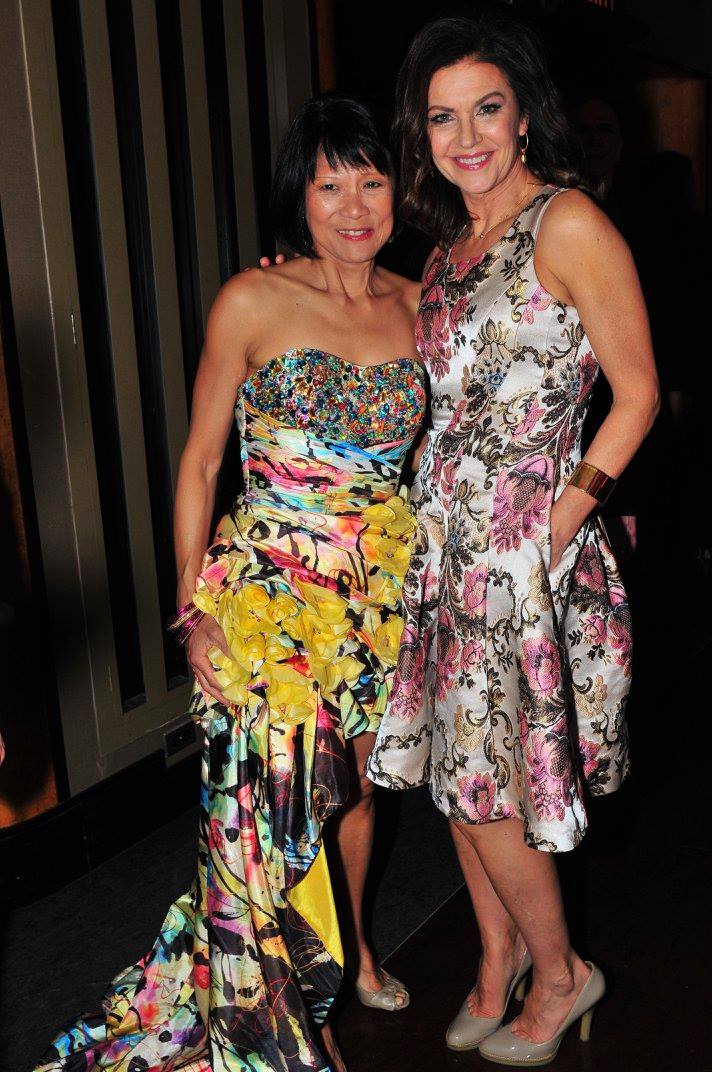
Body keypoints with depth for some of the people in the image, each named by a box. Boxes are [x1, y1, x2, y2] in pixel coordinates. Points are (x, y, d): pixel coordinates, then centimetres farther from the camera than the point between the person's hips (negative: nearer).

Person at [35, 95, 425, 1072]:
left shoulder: (415, 305, 5)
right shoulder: (252, 304, -7)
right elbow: (200, 461, -3)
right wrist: (193, 605, -7)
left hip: (383, 579, 4)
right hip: (270, 584, -4)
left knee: (361, 776, 15)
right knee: (272, 793, -2)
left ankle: (348, 949, 42)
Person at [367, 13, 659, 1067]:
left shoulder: (568, 225, -9)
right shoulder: (449, 250, 14)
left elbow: (637, 392, -9)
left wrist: (561, 520, -16)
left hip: (527, 541, -7)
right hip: (447, 535, 7)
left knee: (487, 780, 1)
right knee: (456, 765, 14)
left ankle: (560, 973, 27)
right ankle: (500, 950, 36)